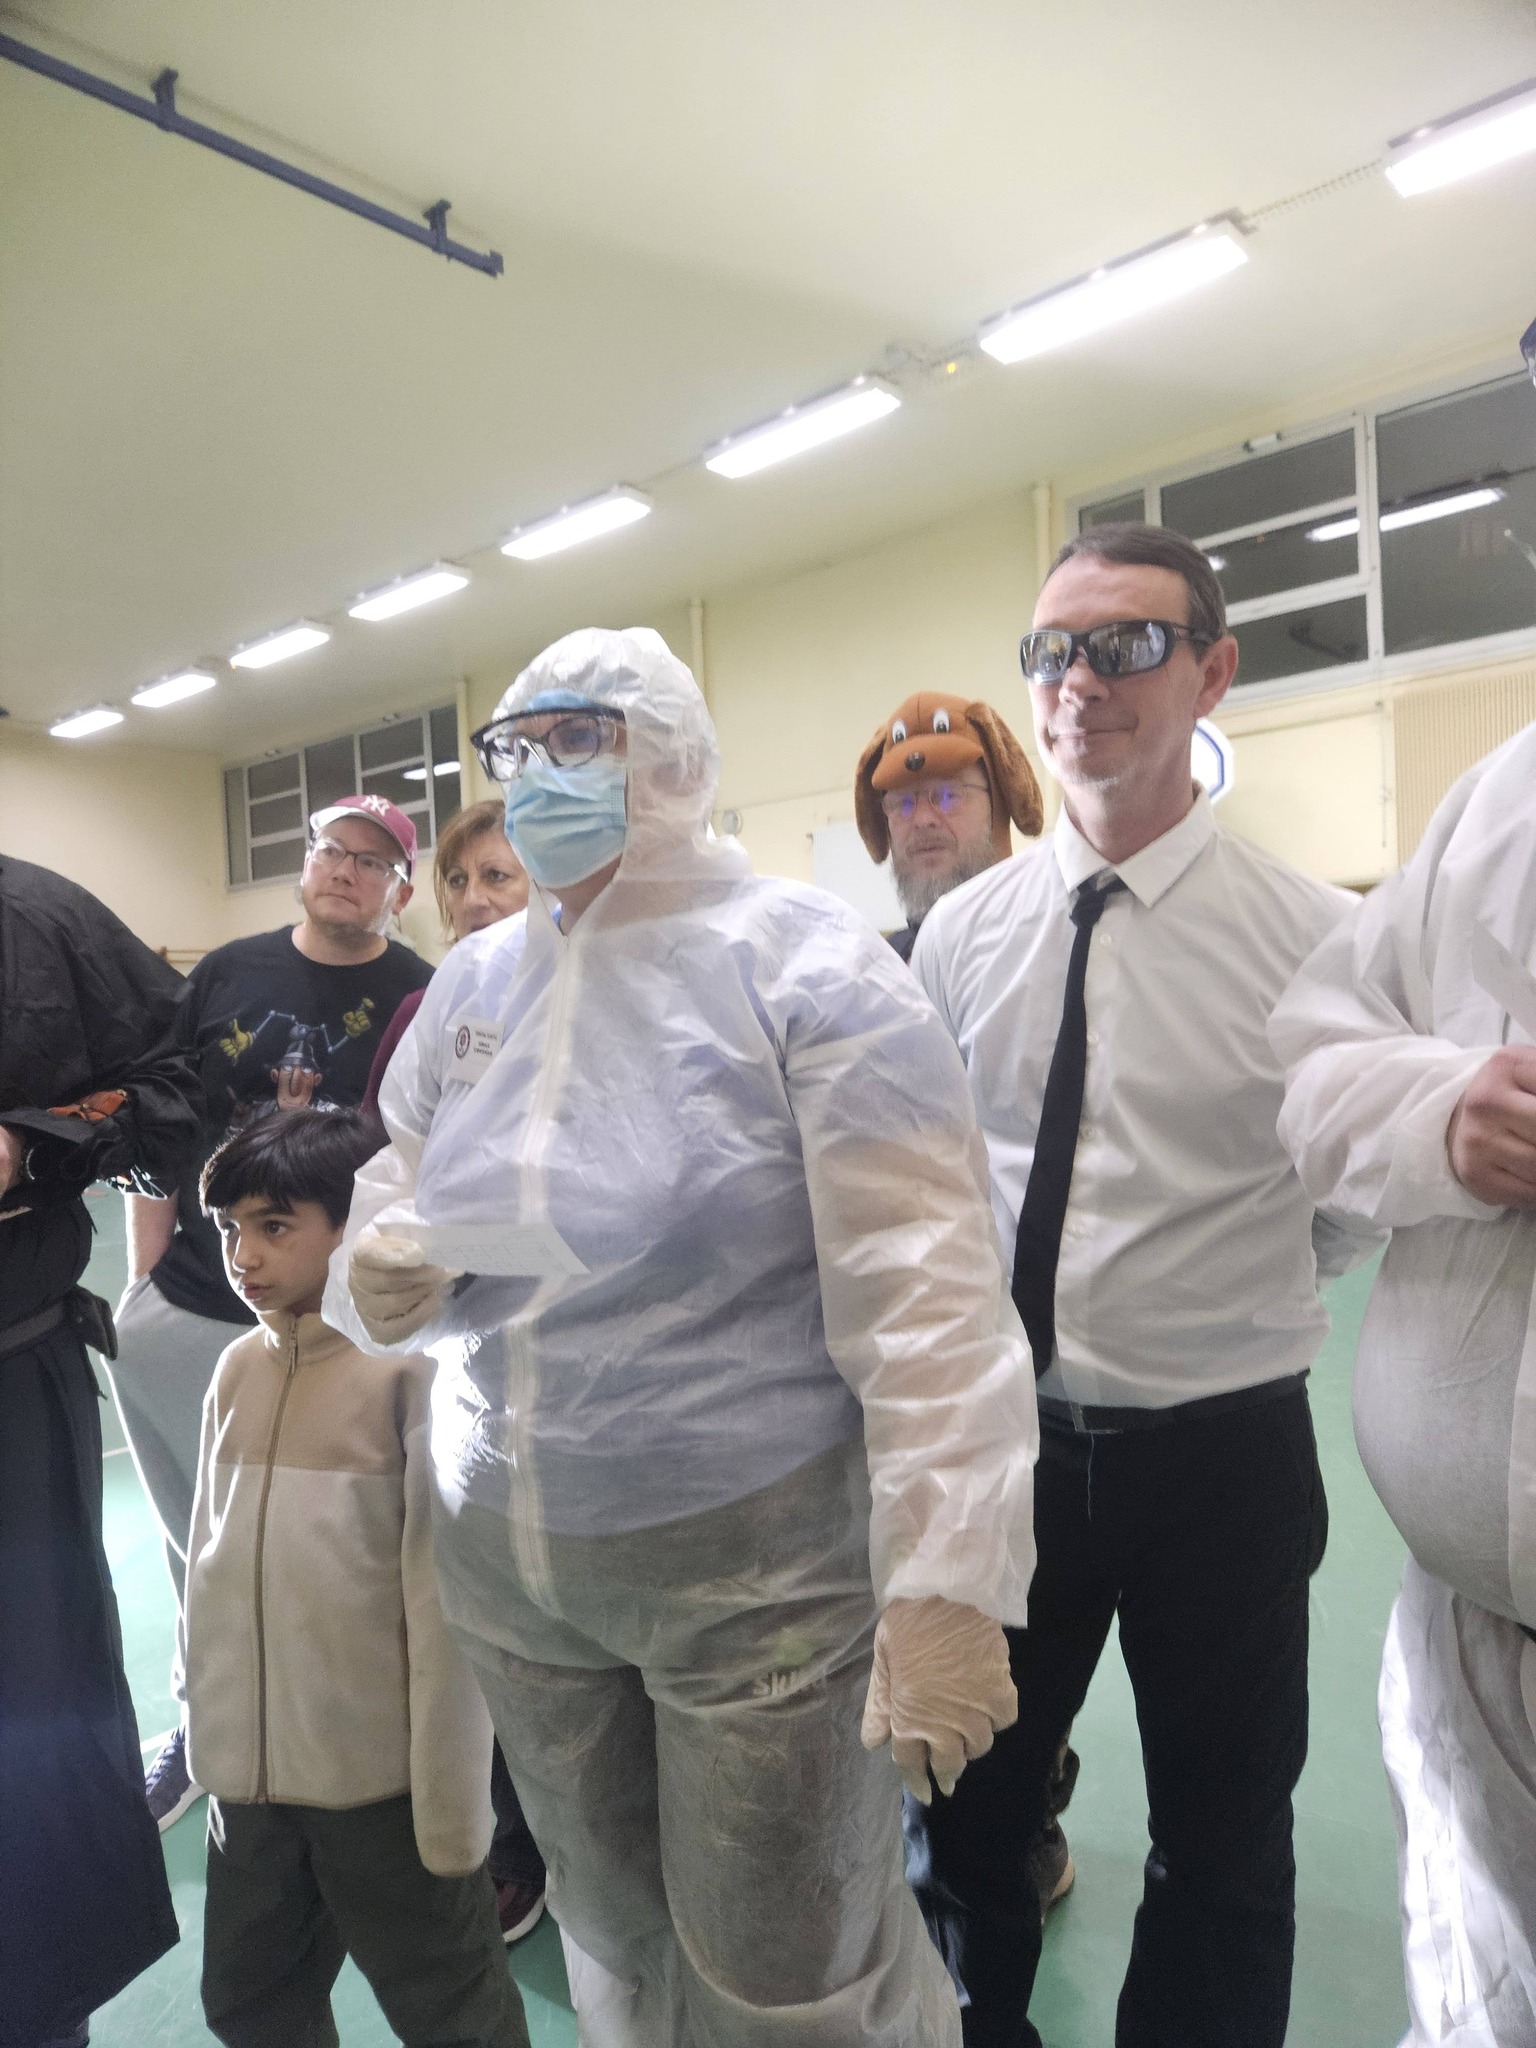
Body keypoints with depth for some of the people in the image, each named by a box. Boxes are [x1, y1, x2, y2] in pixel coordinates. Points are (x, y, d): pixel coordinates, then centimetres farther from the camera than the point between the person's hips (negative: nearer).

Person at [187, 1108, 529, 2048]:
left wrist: (449, 1792, -12)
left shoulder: (413, 1366, -18)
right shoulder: (238, 1368, 2)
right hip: (249, 1767, 6)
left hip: (383, 1771, -6)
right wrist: (202, 1707, 15)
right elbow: (211, 1555, 11)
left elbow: (442, 1585, -16)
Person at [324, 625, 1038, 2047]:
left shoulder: (805, 965, -14)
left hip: (760, 1560, -5)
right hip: (509, 1560, 6)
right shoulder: (470, 984, 5)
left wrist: (947, 1582, -21)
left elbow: (924, 1299, -18)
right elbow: (405, 1180, 17)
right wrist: (378, 1268, -6)